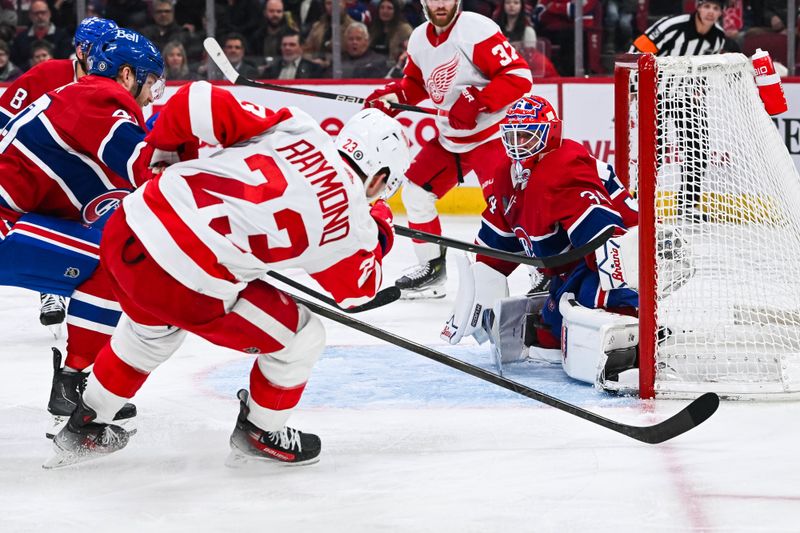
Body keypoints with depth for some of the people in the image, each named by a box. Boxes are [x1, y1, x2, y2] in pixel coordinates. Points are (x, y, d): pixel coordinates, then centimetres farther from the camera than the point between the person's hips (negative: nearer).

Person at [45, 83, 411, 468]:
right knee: (301, 336, 15)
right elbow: (357, 290, 21)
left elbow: (198, 101, 1)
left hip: (127, 226, 6)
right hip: (183, 286, -6)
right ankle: (260, 435, 34)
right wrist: (379, 234, 37)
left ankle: (85, 427, 50)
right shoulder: (353, 221, 0)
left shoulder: (295, 127, 7)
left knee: (153, 327, 38)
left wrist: (161, 146, 20)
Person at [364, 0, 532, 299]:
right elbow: (416, 82, 22)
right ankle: (432, 269, 24)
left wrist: (476, 101, -31)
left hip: (492, 133, -8)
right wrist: (392, 96, 3)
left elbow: (519, 76, -24)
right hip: (449, 137, 8)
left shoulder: (477, 30, -20)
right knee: (416, 190, 10)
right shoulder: (419, 39, 5)